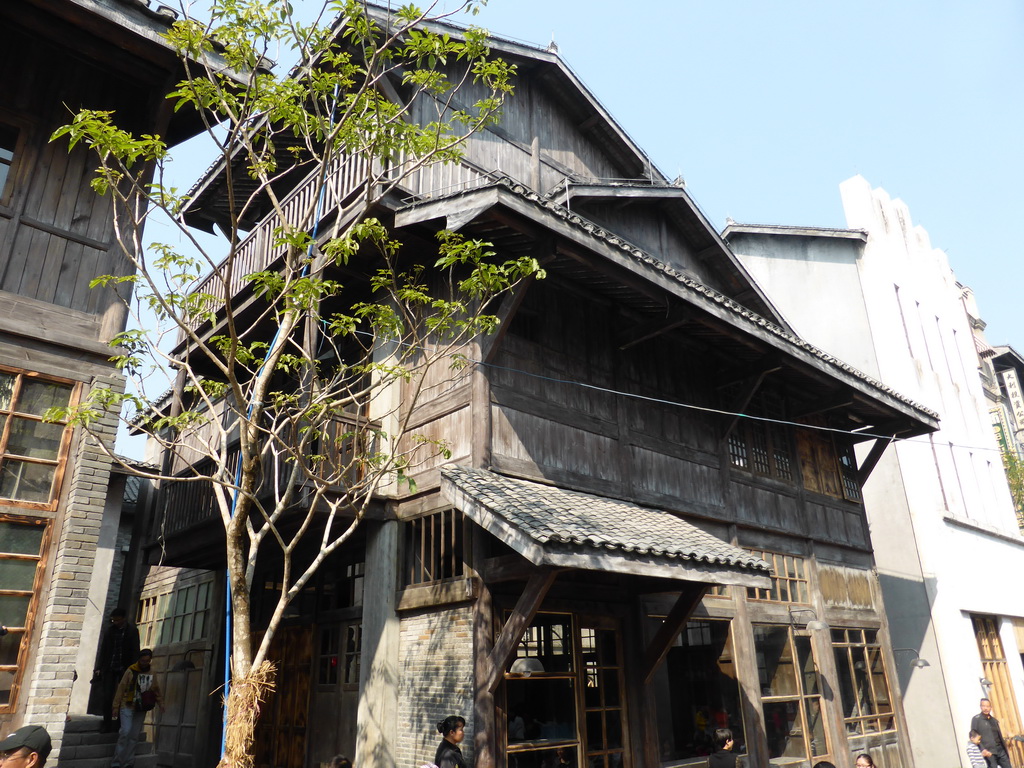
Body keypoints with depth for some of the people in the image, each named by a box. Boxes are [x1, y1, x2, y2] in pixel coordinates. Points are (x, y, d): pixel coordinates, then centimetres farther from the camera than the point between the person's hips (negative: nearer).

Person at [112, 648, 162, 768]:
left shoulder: (152, 673, 7)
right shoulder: (131, 671, -6)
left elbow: (156, 690, 15)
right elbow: (121, 688, -5)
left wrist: (160, 703, 10)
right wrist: (116, 705, -7)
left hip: (141, 710, 4)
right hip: (128, 707, -4)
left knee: (134, 736, 5)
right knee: (125, 732, -15)